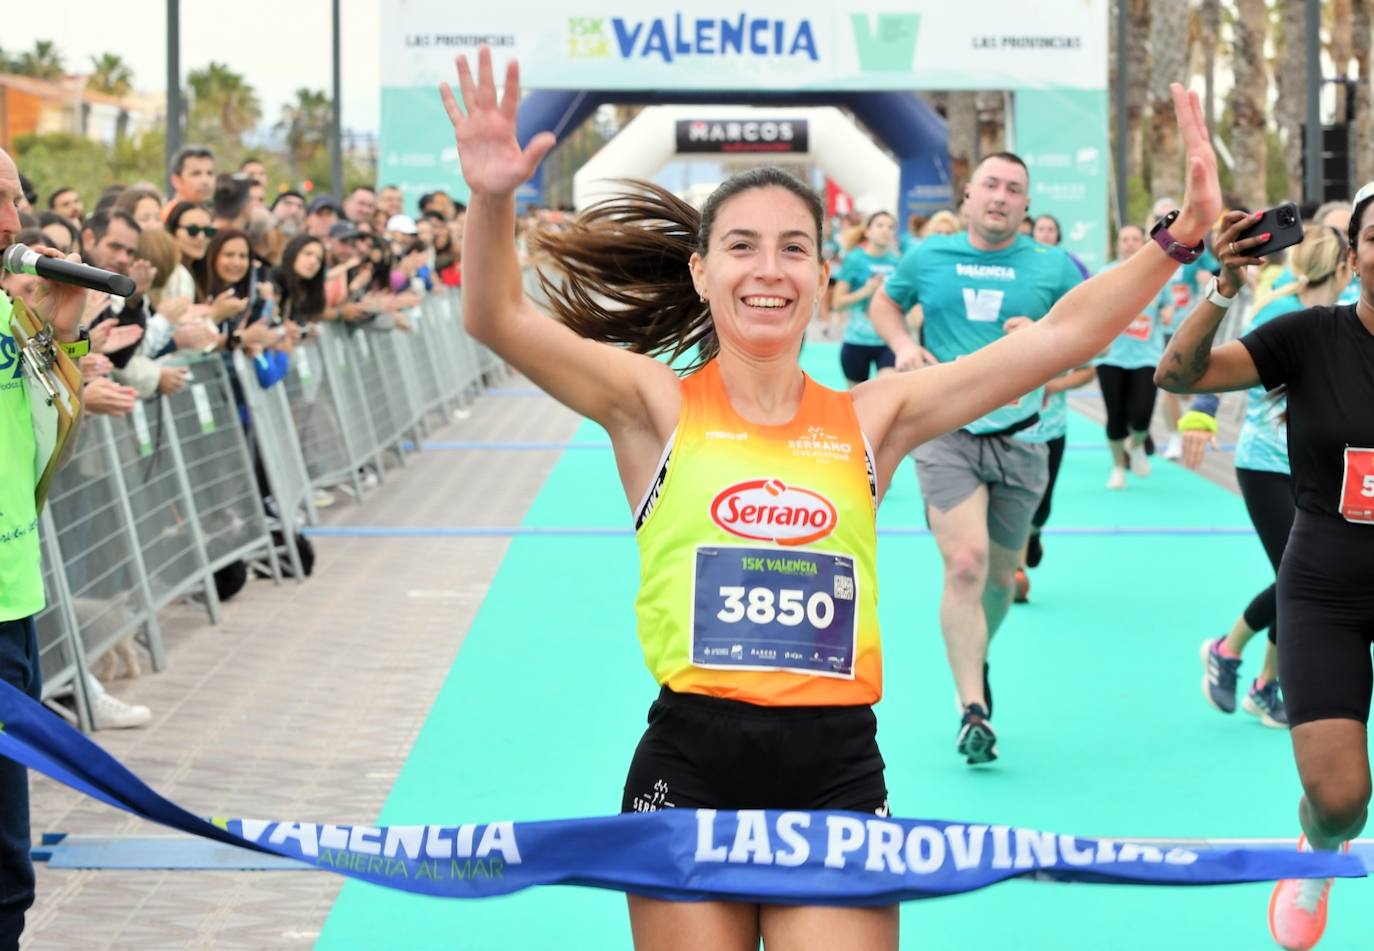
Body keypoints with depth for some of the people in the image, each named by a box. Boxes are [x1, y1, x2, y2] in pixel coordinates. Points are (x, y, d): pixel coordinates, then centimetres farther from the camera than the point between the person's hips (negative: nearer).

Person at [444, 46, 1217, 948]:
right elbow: (499, 318, -9)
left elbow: (1058, 339, 4)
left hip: (837, 775, 1)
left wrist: (1180, 234, -5)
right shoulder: (658, 407, 3)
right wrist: (491, 198, -26)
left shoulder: (870, 420, 8)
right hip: (689, 770, -1)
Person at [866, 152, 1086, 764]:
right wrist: (901, 343, 0)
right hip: (945, 434, -2)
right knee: (965, 564, -18)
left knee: (1000, 574, 12)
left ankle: (974, 661, 42)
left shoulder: (1053, 267, 2)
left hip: (1019, 439, 2)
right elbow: (883, 302, 20)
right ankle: (973, 710, -17)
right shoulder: (928, 257, 4)